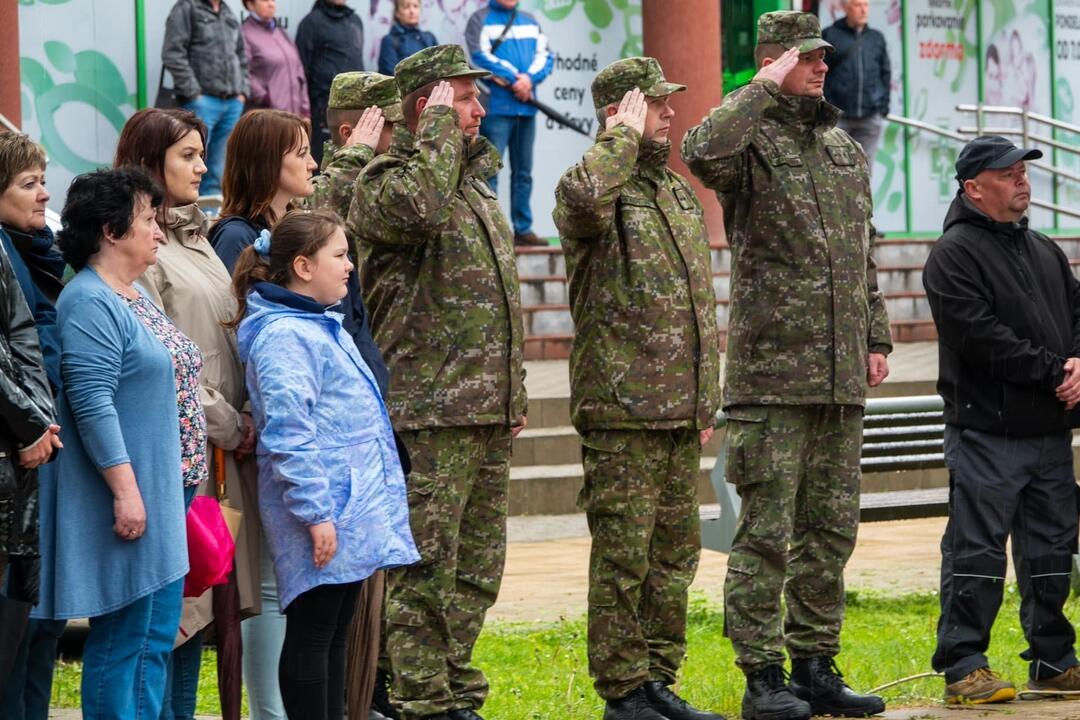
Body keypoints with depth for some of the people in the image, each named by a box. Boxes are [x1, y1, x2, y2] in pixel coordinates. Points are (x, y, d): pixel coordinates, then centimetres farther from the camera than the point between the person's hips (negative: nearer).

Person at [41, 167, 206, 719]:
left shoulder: (135, 297, 17)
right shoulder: (89, 304, -14)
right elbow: (92, 403, -21)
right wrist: (126, 490, -24)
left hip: (165, 493, 10)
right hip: (128, 502, -10)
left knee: (158, 637, 11)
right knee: (121, 639, -6)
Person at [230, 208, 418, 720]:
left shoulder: (322, 326, 17)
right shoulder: (285, 335, -16)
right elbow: (287, 433, -22)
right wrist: (315, 513, -23)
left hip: (351, 510, 10)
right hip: (325, 513, -10)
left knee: (335, 631, 13)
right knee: (312, 634, -4)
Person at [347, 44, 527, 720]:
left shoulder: (476, 178, 19)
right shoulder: (386, 180, -7)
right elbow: (419, 206, -34)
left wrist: (514, 389, 23)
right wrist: (440, 128, -19)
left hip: (489, 411, 9)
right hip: (430, 410, -9)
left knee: (478, 565, 13)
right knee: (426, 568, -6)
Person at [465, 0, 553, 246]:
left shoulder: (530, 21, 16)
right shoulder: (481, 20, 1)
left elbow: (545, 56, 8)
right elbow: (481, 57, -11)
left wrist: (530, 78, -11)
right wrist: (515, 78, -15)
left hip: (526, 106, 6)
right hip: (495, 106, -6)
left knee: (523, 172, 11)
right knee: (490, 171, -8)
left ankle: (523, 229, 17)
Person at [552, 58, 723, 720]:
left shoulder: (682, 195, 17)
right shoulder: (602, 188, -8)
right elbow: (583, 197, -37)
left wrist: (707, 398, 19)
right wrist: (624, 136, -21)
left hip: (681, 415, 8)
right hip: (621, 412, -8)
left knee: (676, 553, 12)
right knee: (623, 556, -4)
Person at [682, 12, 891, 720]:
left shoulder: (846, 148, 18)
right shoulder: (753, 143, -5)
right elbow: (702, 151, -30)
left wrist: (876, 336, 17)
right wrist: (767, 89, -20)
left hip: (842, 376, 7)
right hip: (771, 370, -7)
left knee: (831, 529, 11)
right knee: (767, 531, -5)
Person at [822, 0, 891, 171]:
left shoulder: (877, 38, 14)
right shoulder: (830, 35, 2)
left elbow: (886, 73, 18)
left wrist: (884, 105, 9)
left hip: (870, 117, 3)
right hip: (837, 116, -3)